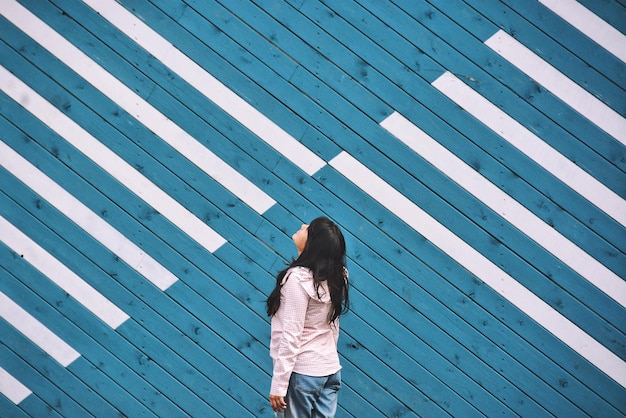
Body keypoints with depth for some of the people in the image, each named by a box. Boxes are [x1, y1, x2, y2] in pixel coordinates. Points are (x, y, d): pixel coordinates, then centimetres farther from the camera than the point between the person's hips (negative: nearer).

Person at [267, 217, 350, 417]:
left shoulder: (298, 279, -18)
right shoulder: (335, 278, 4)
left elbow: (291, 337, -19)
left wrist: (278, 384, -16)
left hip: (302, 372, -7)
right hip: (331, 370, 7)